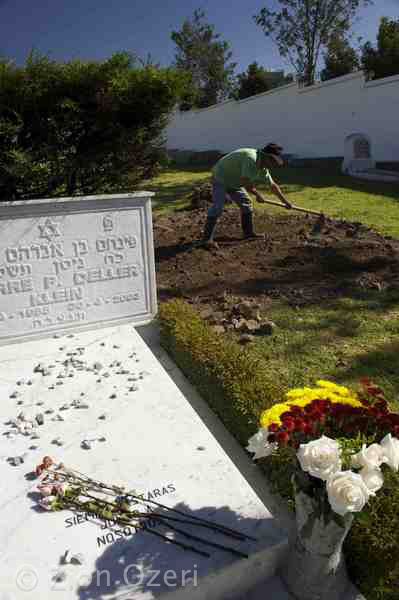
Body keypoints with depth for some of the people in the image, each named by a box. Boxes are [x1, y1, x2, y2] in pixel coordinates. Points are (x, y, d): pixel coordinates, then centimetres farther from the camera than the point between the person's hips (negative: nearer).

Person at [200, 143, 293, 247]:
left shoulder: (263, 168, 1)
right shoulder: (251, 158, -29)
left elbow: (273, 185, 11)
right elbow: (245, 182, -33)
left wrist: (285, 201, 15)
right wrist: (257, 194, -18)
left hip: (234, 182, 9)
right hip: (220, 177, -9)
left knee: (246, 203, 9)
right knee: (218, 207, -20)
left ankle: (248, 233, 19)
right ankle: (206, 239, -20)